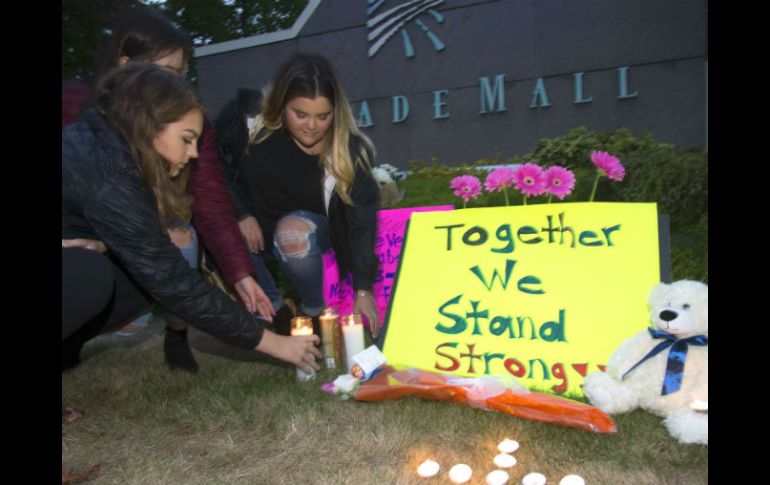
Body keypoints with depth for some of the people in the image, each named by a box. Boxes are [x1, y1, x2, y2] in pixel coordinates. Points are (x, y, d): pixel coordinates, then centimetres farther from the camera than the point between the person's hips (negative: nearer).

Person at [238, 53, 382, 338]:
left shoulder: (350, 149, -20)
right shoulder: (258, 140, -20)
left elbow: (362, 219, -21)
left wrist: (364, 288, -25)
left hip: (327, 232, -1)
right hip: (269, 233, 2)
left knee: (295, 230, -32)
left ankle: (316, 312, -10)